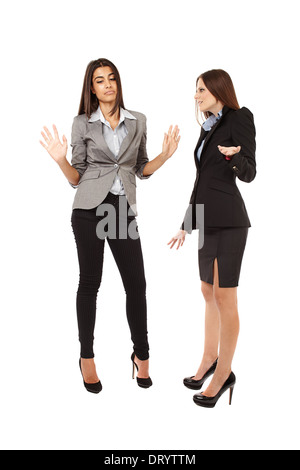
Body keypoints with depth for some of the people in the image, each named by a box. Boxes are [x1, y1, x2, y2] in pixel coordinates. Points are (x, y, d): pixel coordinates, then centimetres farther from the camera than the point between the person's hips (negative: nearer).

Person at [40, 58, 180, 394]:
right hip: (90, 208, -2)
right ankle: (87, 357, 22)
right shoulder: (82, 124, 5)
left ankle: (141, 354, 21)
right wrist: (61, 159, -12)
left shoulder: (138, 121, 11)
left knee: (136, 284, 1)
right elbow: (76, 178, 6)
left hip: (124, 209, 2)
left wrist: (165, 155, 0)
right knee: (90, 283, 4)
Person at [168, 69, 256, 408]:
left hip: (228, 221, -8)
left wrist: (234, 157, -32)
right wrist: (186, 225, 18)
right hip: (207, 221, 8)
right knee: (209, 292, 13)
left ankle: (224, 374, 10)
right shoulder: (208, 128, 19)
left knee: (224, 296, -3)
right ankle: (209, 359, 28)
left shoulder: (239, 119, -3)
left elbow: (249, 173, -10)